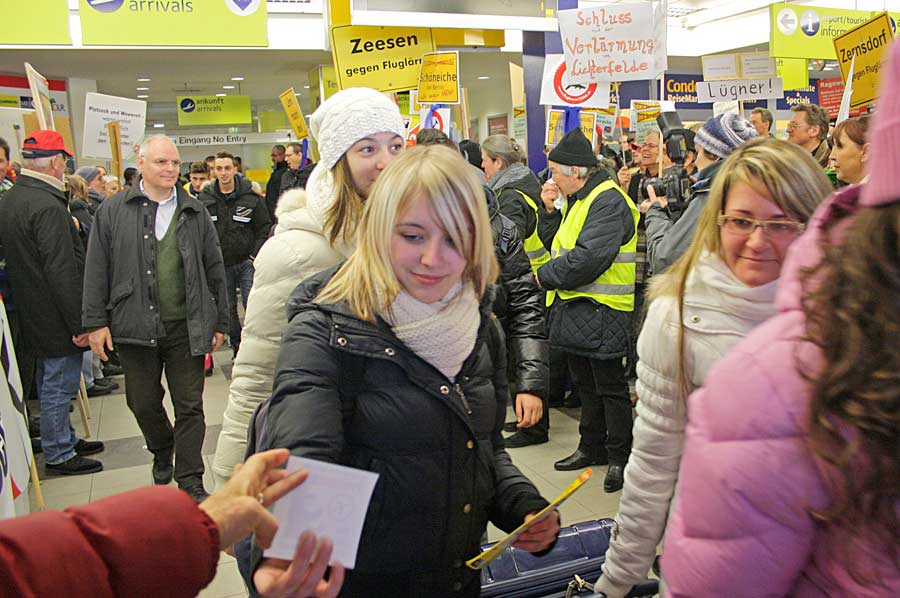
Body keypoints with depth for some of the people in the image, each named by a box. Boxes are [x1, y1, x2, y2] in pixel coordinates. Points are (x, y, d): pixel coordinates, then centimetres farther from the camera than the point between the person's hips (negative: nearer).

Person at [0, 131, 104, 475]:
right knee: (59, 384, 3)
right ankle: (58, 455, 16)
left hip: (32, 314, 10)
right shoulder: (48, 207, -22)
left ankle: (65, 440, 35)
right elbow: (62, 271, -25)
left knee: (49, 380, 20)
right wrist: (80, 323, -21)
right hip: (57, 317, -10)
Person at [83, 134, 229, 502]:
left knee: (189, 405, 3)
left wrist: (220, 321, 8)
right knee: (143, 403, 13)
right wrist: (96, 321, -3)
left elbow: (215, 269, 9)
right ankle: (161, 454, 41)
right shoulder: (113, 211, 3)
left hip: (186, 327, 0)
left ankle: (190, 480, 14)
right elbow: (96, 269, 2)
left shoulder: (194, 212, 7)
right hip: (135, 326, 0)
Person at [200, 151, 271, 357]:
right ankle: (237, 347, 25)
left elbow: (264, 228, 1)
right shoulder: (204, 199, 1)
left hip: (246, 262, -2)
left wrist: (256, 255, -7)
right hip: (220, 264, 2)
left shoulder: (251, 197, -3)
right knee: (228, 309, 11)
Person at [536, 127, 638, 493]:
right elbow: (559, 244, 19)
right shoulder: (576, 200, 15)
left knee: (610, 387, 2)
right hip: (574, 308, 10)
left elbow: (588, 259, -27)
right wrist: (551, 209, 5)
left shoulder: (608, 201, -17)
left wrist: (545, 276, -14)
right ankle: (592, 448, 32)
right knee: (586, 384, 19)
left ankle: (619, 457, 14)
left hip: (601, 311, -10)